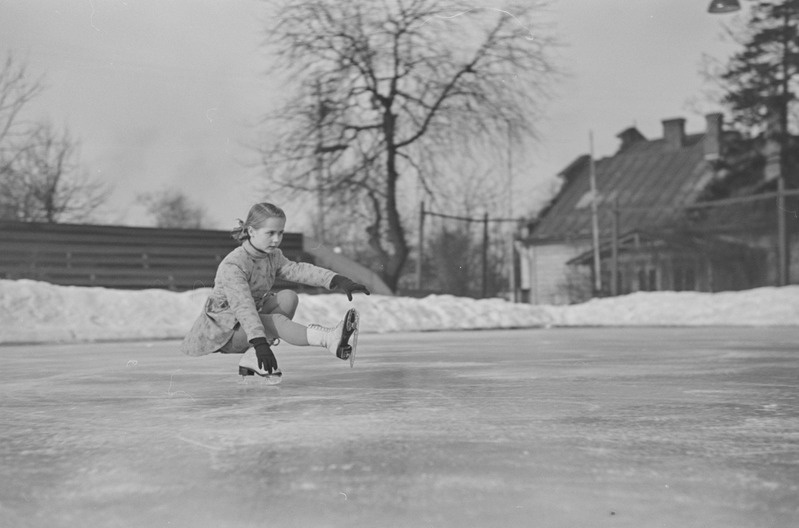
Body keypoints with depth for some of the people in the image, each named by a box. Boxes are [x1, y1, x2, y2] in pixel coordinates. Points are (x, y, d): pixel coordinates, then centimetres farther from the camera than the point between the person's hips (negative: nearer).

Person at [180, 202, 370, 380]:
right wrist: (259, 342, -47)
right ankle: (331, 339, -51)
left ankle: (252, 360, -15)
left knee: (289, 297, -14)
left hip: (250, 320, 8)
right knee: (276, 321, -30)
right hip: (223, 330, -8)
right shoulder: (232, 266, -25)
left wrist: (337, 280, -26)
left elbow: (298, 270, -11)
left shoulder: (273, 257, 1)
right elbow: (243, 307, -35)